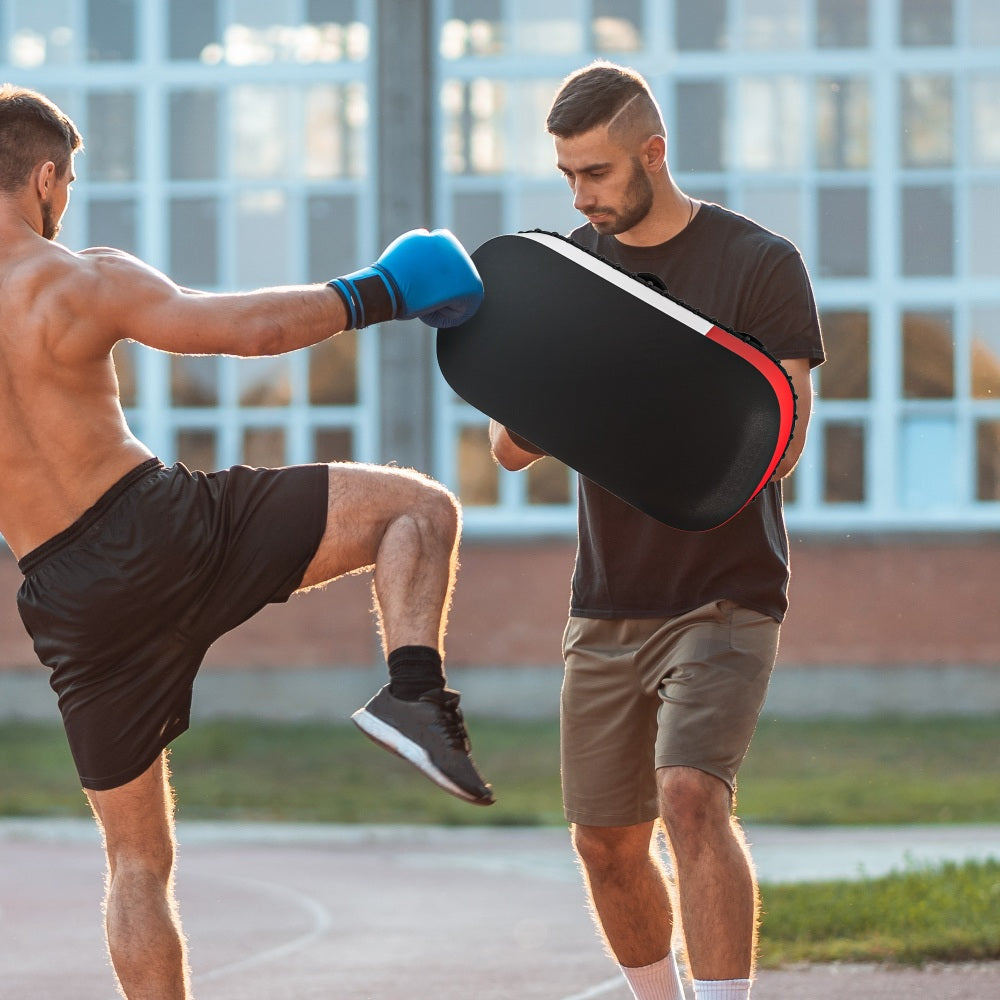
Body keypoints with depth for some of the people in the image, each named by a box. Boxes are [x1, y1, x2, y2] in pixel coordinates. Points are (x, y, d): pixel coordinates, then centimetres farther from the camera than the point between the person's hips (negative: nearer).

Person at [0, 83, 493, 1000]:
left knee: (138, 860, 15)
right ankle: (413, 690, -19)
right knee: (419, 506, 4)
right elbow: (249, 327, -11)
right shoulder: (78, 282, -8)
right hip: (163, 528, -4)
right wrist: (374, 295, 2)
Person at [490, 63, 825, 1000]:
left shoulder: (759, 264, -7)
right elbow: (511, 449, 5)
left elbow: (779, 446, -16)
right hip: (608, 602, 5)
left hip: (724, 596, -5)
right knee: (608, 843, 8)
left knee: (691, 793, -25)